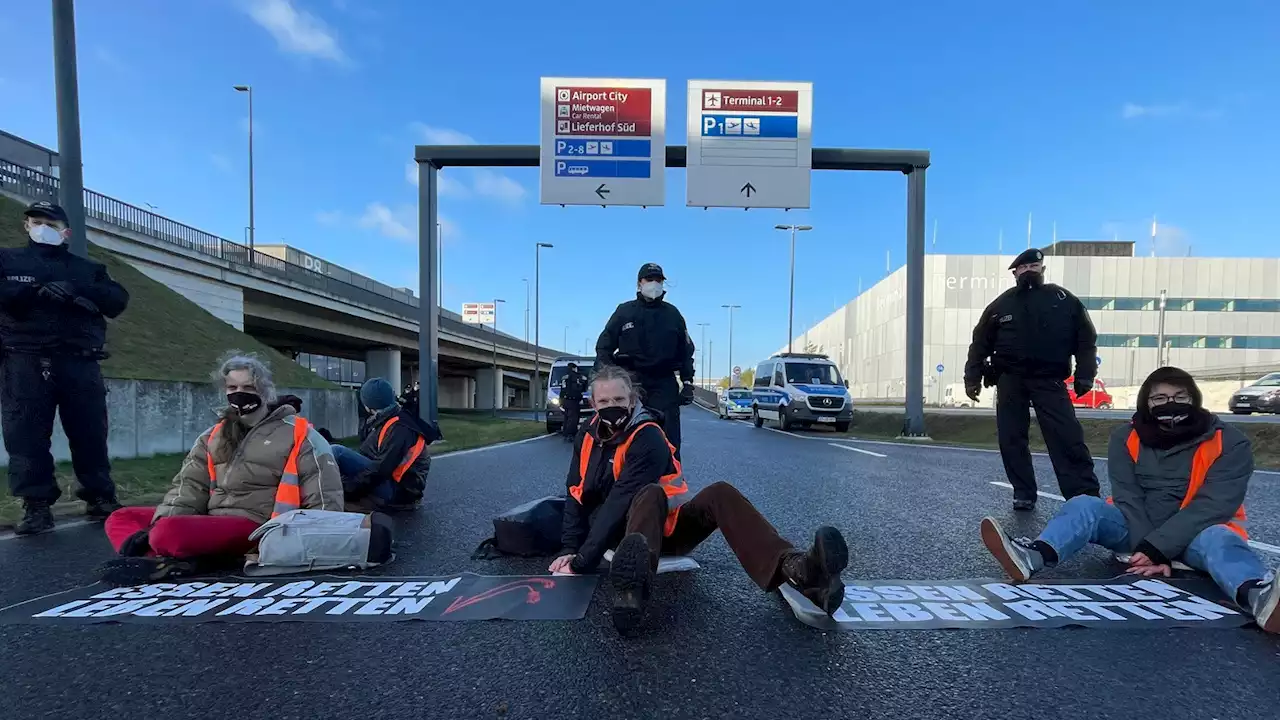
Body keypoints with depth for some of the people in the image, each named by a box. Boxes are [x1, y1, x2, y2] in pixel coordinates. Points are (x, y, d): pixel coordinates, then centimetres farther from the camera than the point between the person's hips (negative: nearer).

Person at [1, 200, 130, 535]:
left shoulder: (88, 268, 18)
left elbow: (118, 300, 3)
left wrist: (79, 290, -12)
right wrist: (39, 290, -15)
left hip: (80, 363, 1)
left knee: (90, 433, 1)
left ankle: (100, 498, 7)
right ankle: (36, 506, 3)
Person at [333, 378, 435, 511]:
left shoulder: (400, 428, -20)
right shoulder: (384, 420, 11)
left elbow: (381, 469, -23)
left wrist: (347, 487, -18)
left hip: (397, 490, -10)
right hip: (385, 480, 10)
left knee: (336, 453, -17)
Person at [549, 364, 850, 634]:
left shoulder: (648, 438, -18)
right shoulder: (588, 434, 0)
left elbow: (619, 501, -25)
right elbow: (576, 495, 3)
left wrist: (583, 561, -27)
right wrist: (571, 549, -8)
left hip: (665, 526, -1)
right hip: (624, 532, 1)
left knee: (720, 494, -30)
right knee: (651, 495, -36)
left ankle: (794, 568, -52)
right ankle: (632, 585, -68)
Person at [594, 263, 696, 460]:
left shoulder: (672, 314, 13)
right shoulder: (624, 311, 9)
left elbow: (686, 351, 15)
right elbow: (604, 347, 8)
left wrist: (687, 382, 6)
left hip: (664, 384, 1)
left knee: (669, 438, -5)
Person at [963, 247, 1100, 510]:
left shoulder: (1065, 301, 6)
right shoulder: (1001, 304, 8)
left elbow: (1086, 340, 7)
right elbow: (980, 343, 10)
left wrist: (1084, 376, -2)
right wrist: (972, 377, 4)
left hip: (1049, 380, -1)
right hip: (1010, 381, 2)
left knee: (1068, 438, -8)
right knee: (1011, 439, 2)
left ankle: (1086, 496, -3)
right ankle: (1023, 494, 13)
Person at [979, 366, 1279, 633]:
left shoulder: (1229, 443, -10)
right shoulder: (1126, 438, -4)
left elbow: (1212, 506, -18)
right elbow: (1128, 498, -10)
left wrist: (1156, 548, -27)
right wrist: (1147, 550, -24)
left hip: (1196, 533, 0)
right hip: (1136, 528, 1)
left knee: (1218, 540, -34)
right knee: (1085, 506, -25)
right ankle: (1032, 557, -52)